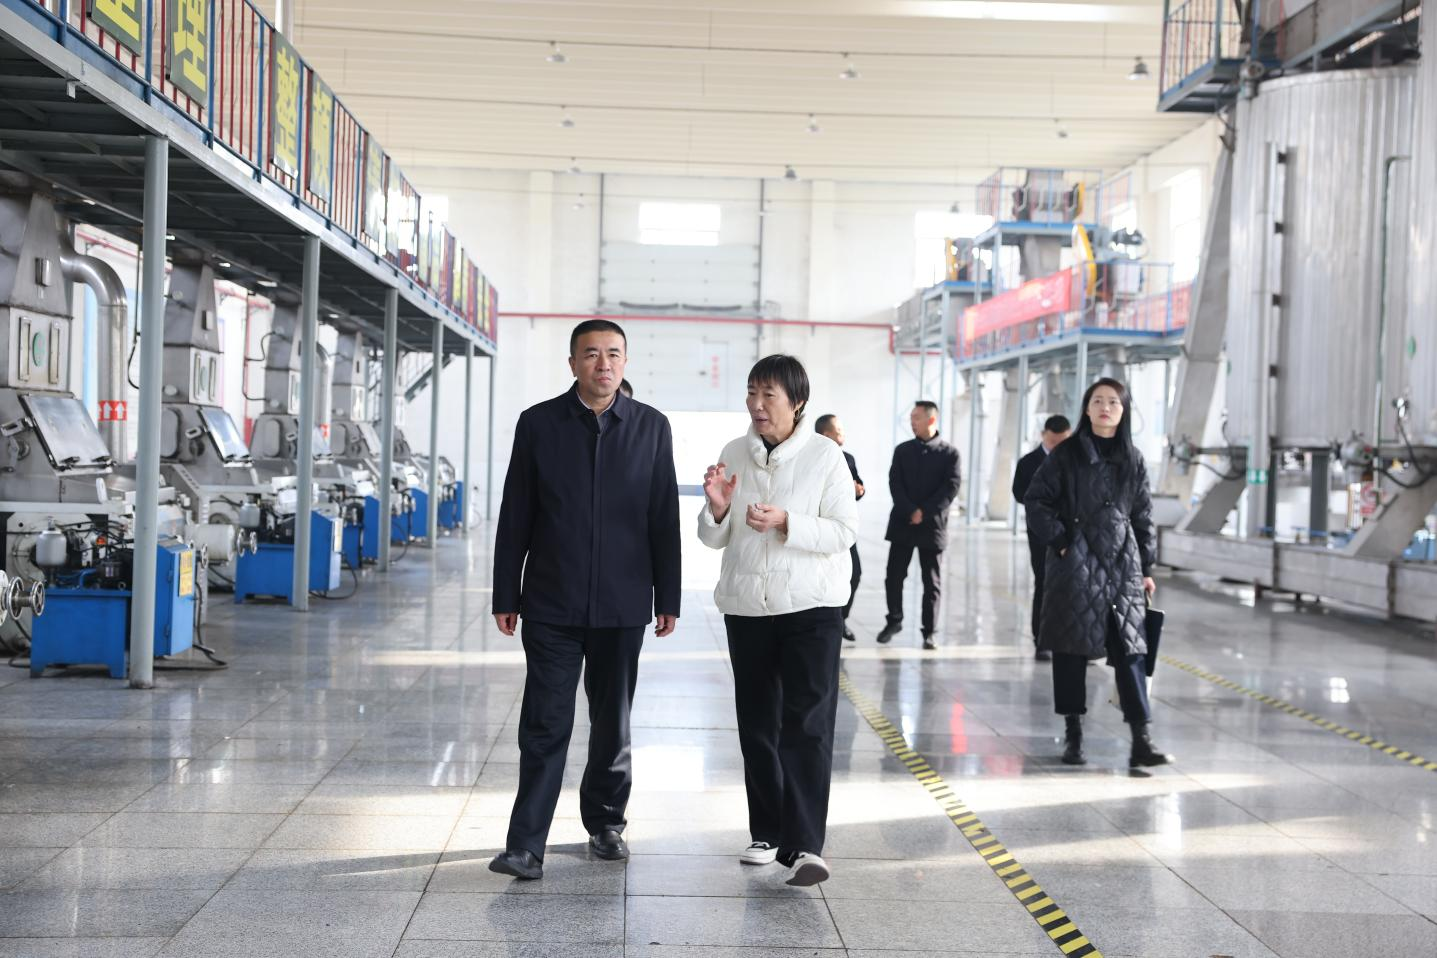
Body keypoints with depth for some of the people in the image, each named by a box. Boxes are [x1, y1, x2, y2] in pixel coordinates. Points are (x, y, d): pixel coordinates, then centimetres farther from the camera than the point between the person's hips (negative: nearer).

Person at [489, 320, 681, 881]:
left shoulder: (651, 427, 3)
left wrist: (668, 598, 4)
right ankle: (527, 845, -3)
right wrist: (505, 595, 1)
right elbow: (515, 517, 3)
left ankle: (605, 823, 29)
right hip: (552, 603, -1)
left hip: (621, 604, 1)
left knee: (613, 724, 12)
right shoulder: (539, 424, 1)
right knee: (545, 724, -4)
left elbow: (664, 518, 5)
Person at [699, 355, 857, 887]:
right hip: (746, 605, 4)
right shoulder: (734, 454, 7)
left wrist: (785, 522, -21)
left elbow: (844, 530, -9)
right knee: (756, 723, 10)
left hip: (811, 607, -4)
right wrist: (717, 507, -12)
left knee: (807, 723, -11)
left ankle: (804, 844, -14)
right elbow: (713, 539, 10)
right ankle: (767, 833, 22)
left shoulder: (825, 455, -5)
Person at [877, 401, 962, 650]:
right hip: (902, 524, 2)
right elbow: (895, 483, 0)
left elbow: (951, 487, -8)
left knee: (932, 582, 1)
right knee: (894, 576, 2)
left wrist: (924, 512, -15)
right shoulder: (902, 450, 9)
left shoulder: (949, 453, 1)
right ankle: (894, 620, 21)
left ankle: (929, 632, 8)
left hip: (932, 525, -2)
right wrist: (910, 511, -15)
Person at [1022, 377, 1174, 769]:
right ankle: (1073, 734, 12)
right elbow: (1036, 500, 0)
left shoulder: (1133, 461, 10)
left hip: (1122, 564, 2)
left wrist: (1147, 568, 10)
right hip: (1076, 564, -2)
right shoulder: (1067, 454, 2)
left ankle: (1141, 741, -5)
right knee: (1071, 647, 2)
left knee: (1129, 649, -4)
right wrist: (1060, 540, -9)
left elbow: (1143, 517, 13)